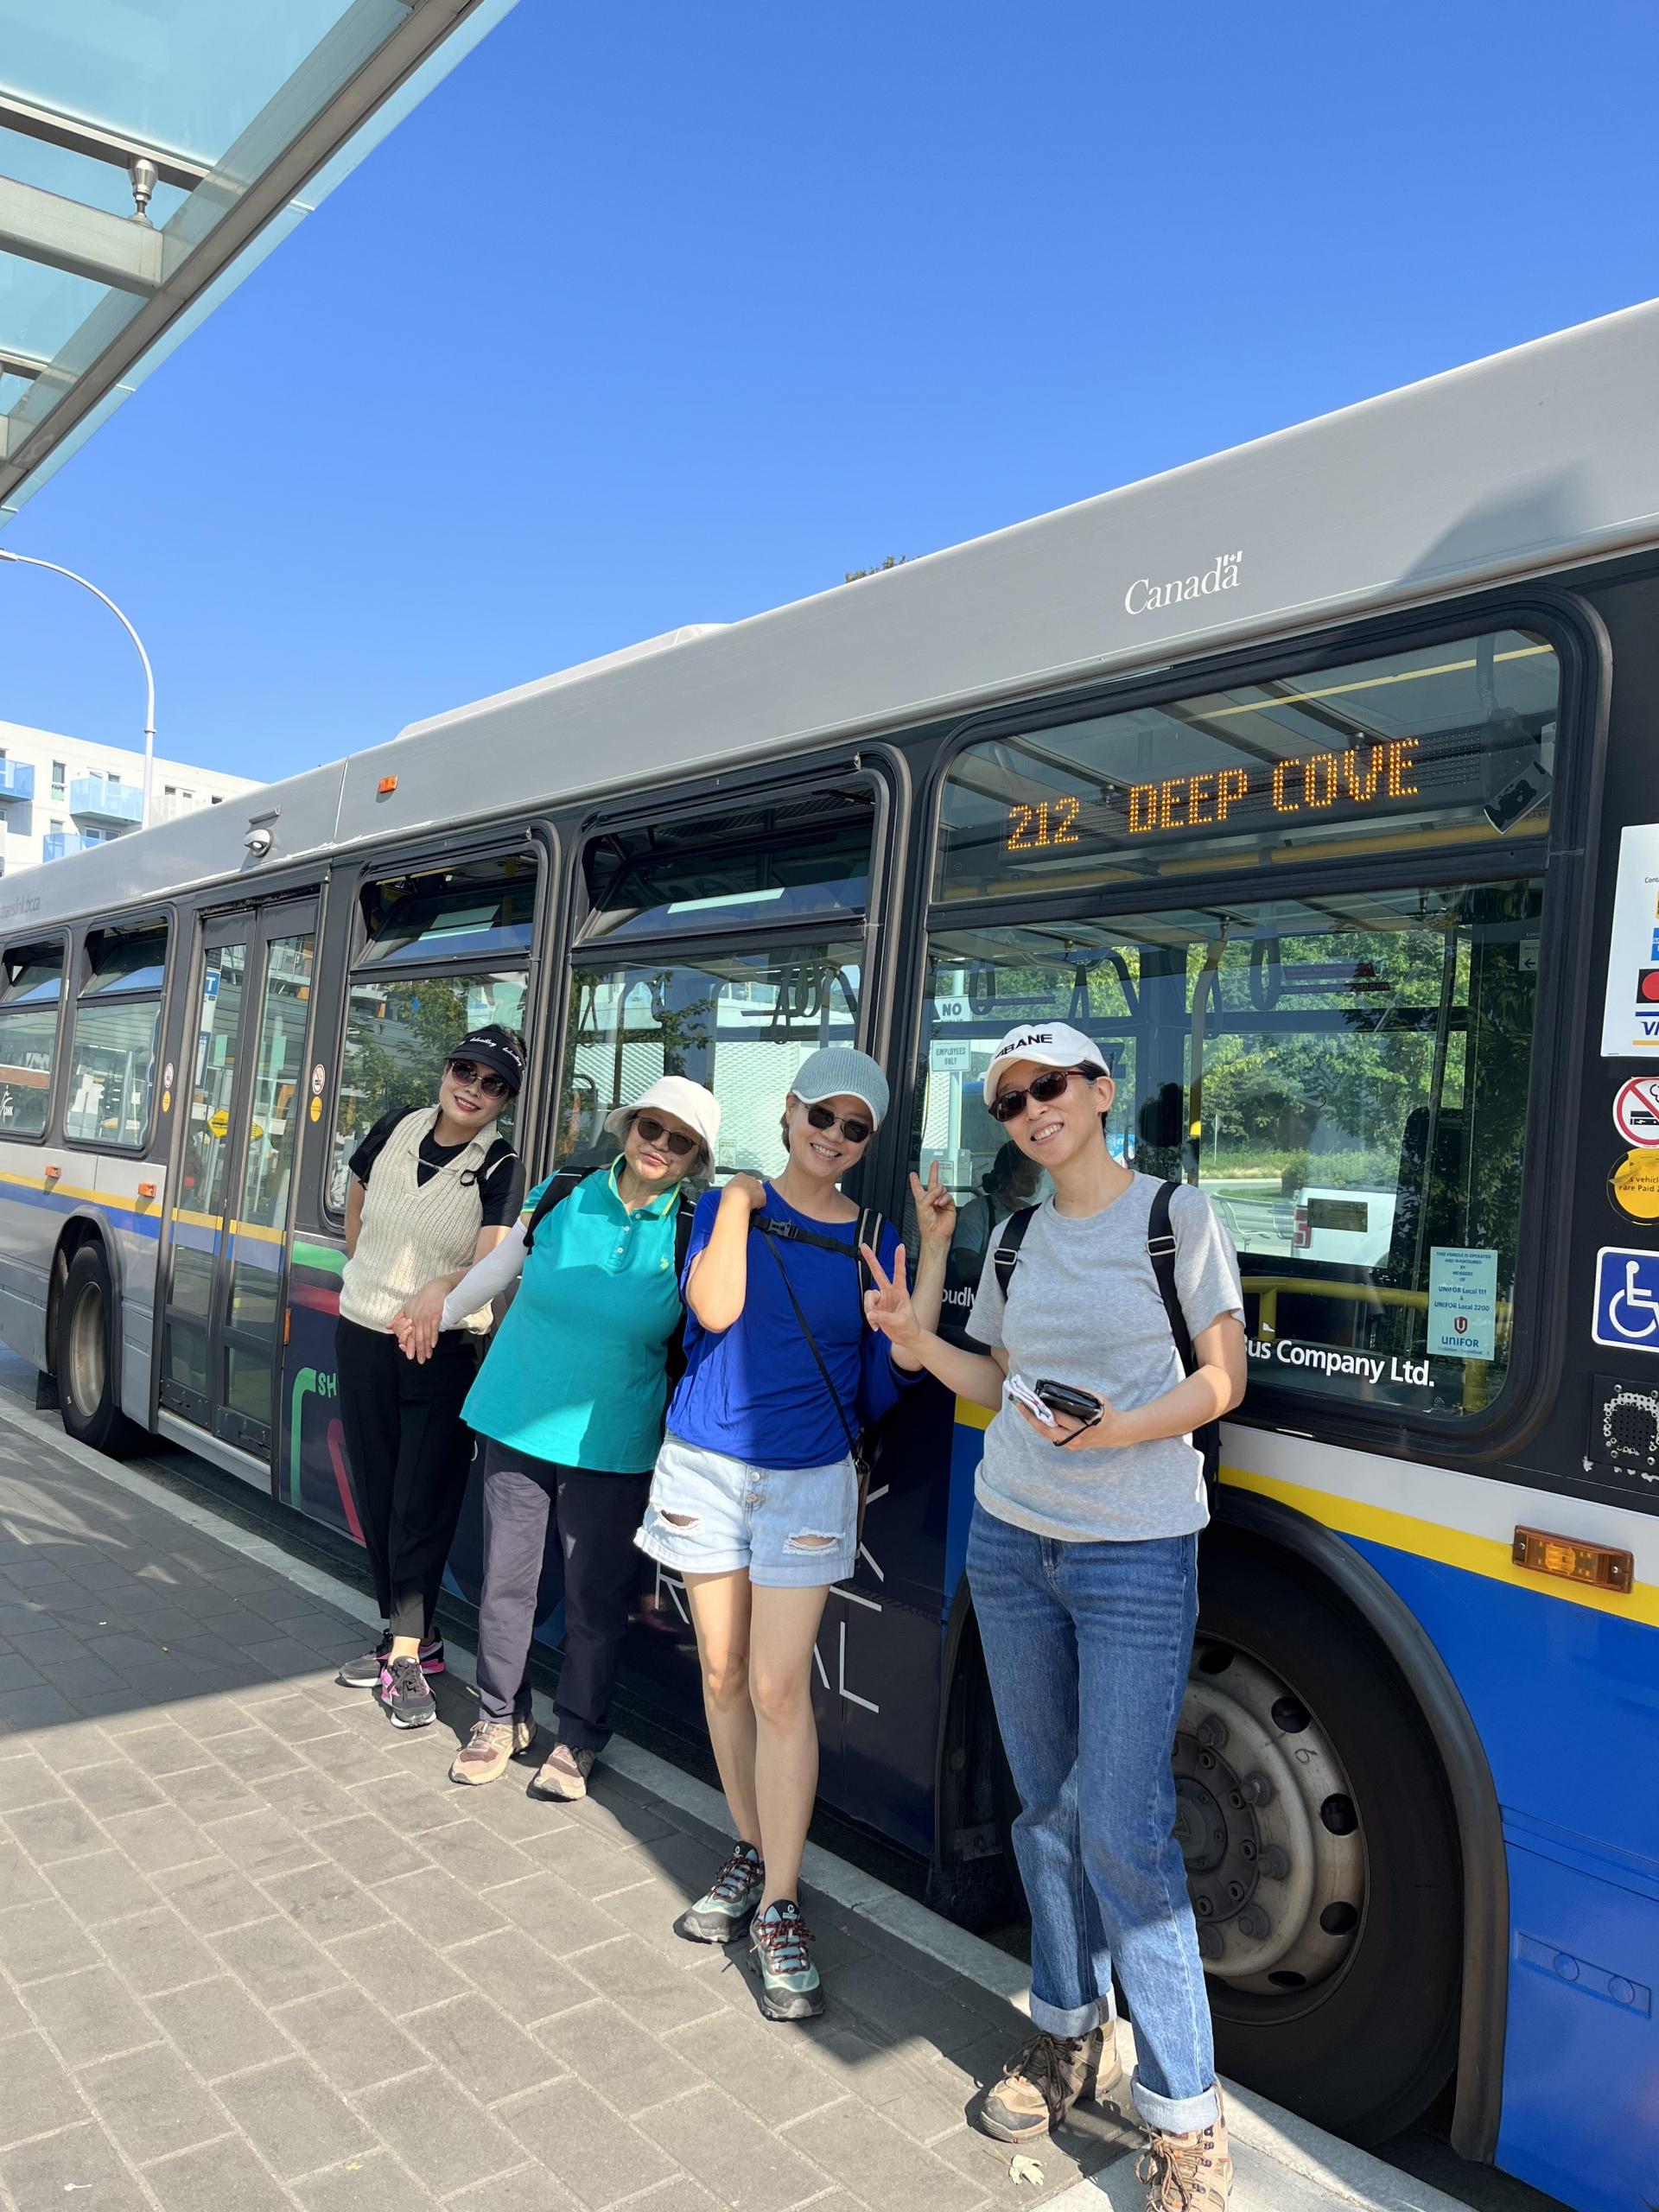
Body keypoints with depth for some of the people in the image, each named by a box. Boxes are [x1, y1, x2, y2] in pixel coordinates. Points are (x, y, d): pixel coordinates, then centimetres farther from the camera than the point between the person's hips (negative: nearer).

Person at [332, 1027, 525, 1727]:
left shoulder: (499, 1167, -12)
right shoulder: (394, 1130, 0)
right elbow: (356, 1197, 19)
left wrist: (441, 1290, -42)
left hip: (444, 1352, -4)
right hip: (363, 1336, 5)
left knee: (422, 1505, -4)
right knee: (375, 1496, 12)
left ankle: (406, 1654, 8)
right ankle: (410, 1636, 27)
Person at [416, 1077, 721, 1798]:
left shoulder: (692, 1235, -7)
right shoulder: (562, 1196, -3)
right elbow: (499, 1266, 13)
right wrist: (439, 1317, 24)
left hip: (611, 1444, -1)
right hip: (517, 1421, 2)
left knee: (596, 1595, 7)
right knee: (506, 1577, 11)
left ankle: (578, 1737, 27)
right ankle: (500, 1717, 32)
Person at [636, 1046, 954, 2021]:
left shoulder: (873, 1238, 2)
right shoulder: (730, 1203, 1)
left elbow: (902, 1362, -6)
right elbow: (713, 1308, -16)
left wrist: (935, 1245, -12)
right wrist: (737, 1205, -15)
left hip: (807, 1481, -1)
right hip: (706, 1468, 2)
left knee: (780, 1689, -6)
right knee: (724, 1672, 13)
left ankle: (780, 1909, 7)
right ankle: (752, 1851, 33)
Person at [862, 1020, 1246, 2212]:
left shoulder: (1178, 1215, -6)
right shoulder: (1016, 1239, 8)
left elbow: (1223, 1379, -6)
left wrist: (1123, 1430, -22)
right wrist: (915, 1335, -3)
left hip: (1137, 1554, -5)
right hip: (1012, 1541, 5)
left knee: (1124, 1835, -5)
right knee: (1049, 1804, 14)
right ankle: (1072, 2033, 34)